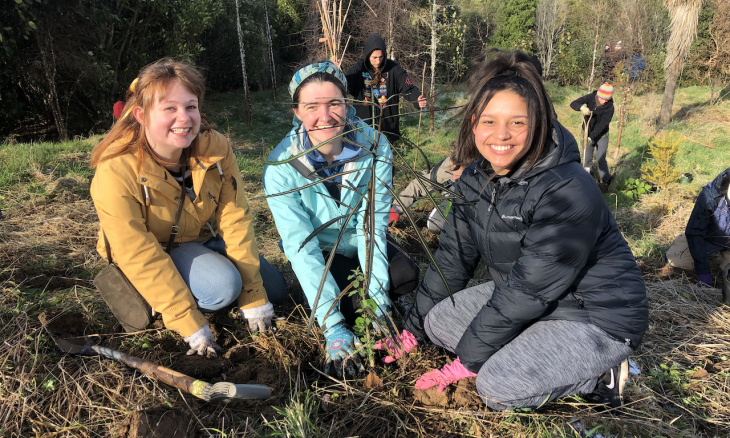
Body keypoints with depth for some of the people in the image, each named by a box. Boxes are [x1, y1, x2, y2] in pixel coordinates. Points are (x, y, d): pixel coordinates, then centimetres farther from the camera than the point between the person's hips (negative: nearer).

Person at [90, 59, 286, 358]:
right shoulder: (115, 172, -31)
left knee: (274, 288, 3)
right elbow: (140, 256, -29)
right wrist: (189, 324, -30)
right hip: (157, 253, -4)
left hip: (204, 239, 5)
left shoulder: (216, 148, -20)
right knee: (222, 286, -30)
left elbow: (235, 218, -20)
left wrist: (253, 295, -20)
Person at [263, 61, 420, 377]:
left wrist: (377, 302, -28)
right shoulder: (281, 168, -27)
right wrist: (332, 326, -33)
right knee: (338, 304, -25)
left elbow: (372, 225, -23)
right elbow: (302, 247, -29)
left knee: (406, 276, -21)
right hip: (319, 250, -2)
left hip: (361, 243, 2)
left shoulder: (375, 147, -24)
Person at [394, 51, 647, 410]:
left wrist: (467, 360, -19)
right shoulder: (476, 177, -5)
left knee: (496, 387, -24)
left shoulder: (568, 194, -29)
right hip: (523, 299, 8)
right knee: (439, 320, -4)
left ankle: (599, 374, 0)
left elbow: (528, 290, -28)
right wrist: (412, 329, 3)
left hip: (597, 316, -7)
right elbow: (452, 256, 1)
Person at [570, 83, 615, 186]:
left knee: (601, 159, -5)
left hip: (601, 136, -3)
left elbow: (602, 125, -25)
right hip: (587, 133, 3)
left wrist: (592, 137, -35)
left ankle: (605, 180, 9)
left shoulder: (609, 107, -21)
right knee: (587, 158, 14)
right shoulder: (590, 98, -15)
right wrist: (582, 107, -45)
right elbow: (573, 104, -22)